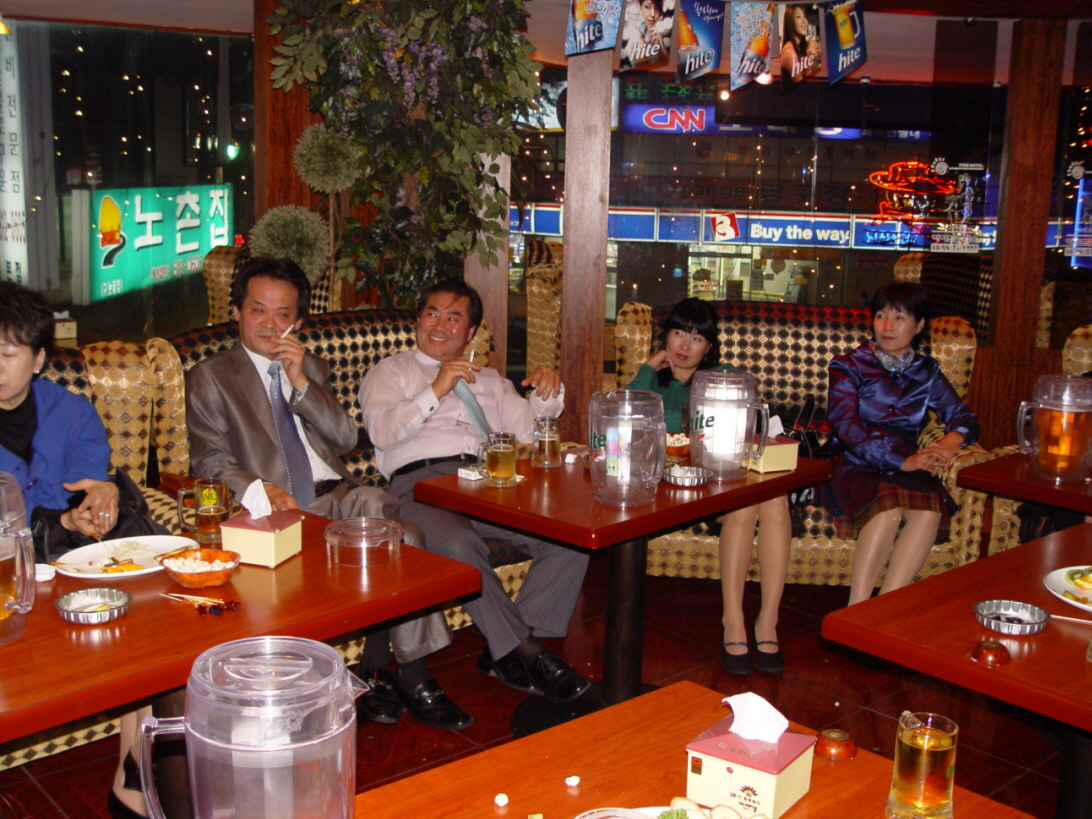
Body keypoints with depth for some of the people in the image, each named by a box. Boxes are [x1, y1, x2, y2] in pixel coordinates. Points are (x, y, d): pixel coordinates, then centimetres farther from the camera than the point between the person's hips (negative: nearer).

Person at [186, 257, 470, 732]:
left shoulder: (311, 369, 25)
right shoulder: (209, 378, 13)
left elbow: (346, 440, 11)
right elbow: (210, 461, 1)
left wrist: (302, 382, -2)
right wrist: (259, 490, -19)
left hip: (335, 497, 4)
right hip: (274, 510, -4)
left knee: (377, 504, -30)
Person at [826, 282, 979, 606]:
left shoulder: (926, 372, 20)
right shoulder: (849, 367, 8)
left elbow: (963, 416, 12)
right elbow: (846, 427, -8)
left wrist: (950, 442, -14)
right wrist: (902, 461, -21)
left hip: (907, 468, 3)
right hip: (856, 467, -3)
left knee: (930, 508, -31)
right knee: (889, 506, -35)